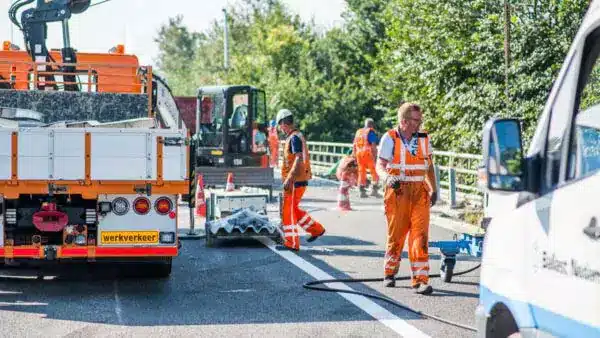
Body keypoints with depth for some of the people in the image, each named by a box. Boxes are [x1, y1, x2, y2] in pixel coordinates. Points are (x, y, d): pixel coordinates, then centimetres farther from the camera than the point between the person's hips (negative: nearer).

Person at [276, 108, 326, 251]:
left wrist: (289, 179, -26)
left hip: (295, 181, -10)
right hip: (298, 179, 10)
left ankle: (291, 243, 0)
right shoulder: (297, 136, 15)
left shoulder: (294, 137, -16)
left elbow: (299, 159, -24)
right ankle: (316, 229, 24)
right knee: (293, 209, 18)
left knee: (288, 211, -4)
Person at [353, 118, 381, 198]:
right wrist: (375, 155, -12)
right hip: (368, 154, -7)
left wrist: (354, 155, 23)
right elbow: (373, 145, -13)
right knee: (374, 172, 0)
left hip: (359, 154, 7)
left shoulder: (358, 132, 17)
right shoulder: (371, 132, -3)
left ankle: (362, 191, 12)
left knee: (361, 172, 12)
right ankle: (374, 190, -6)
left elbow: (354, 145, 18)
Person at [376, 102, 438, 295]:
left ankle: (420, 280, -9)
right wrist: (388, 178, -27)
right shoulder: (390, 139, -3)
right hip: (397, 192, -2)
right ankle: (390, 274, 28)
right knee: (395, 235, 7)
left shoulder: (423, 139, 10)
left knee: (420, 236, -8)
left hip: (420, 193, 2)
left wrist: (434, 189, 17)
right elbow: (380, 165, -6)